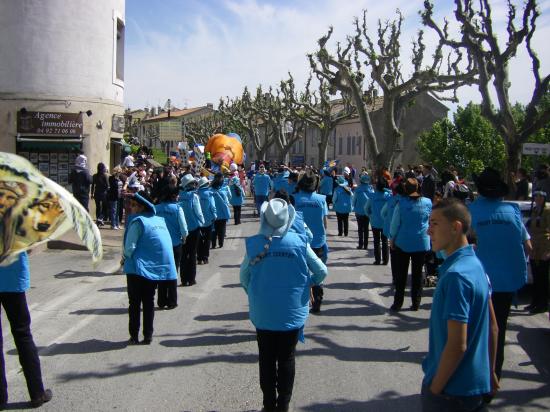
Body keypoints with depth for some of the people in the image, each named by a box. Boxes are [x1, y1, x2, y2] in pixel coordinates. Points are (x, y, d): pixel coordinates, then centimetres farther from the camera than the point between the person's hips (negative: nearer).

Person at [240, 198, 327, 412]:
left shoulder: (254, 243, -11)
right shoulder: (299, 242, -12)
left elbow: (243, 276, 0)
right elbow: (322, 271, -5)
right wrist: (307, 284, 13)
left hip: (263, 314, 1)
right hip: (292, 312, 0)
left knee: (267, 360, 14)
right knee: (287, 359, 13)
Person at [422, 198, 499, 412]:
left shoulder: (456, 275, -25)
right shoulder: (475, 264, 3)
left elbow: (457, 344, -26)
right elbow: (492, 327, 11)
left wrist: (434, 388, -16)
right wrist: (490, 372, 19)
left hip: (452, 390, -8)